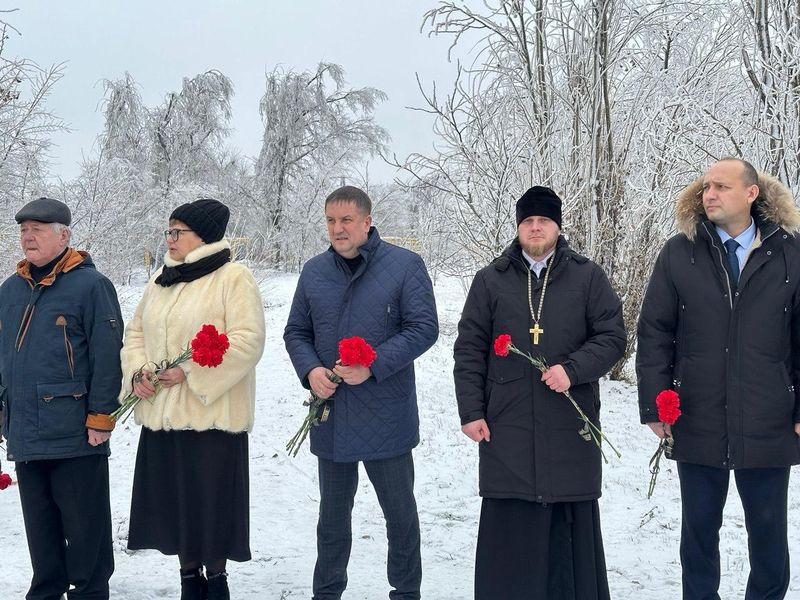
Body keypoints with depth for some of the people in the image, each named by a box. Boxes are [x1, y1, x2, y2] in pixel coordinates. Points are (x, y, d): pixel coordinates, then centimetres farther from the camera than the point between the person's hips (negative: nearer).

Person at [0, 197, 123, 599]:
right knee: (39, 522, 15)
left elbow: (108, 356, -11)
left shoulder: (90, 286, -8)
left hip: (75, 432, -6)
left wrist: (101, 416, -14)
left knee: (84, 524, 3)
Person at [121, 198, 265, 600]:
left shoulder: (233, 277, -8)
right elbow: (137, 331, 20)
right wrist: (137, 370, 0)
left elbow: (247, 340, -16)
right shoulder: (161, 279, 14)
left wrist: (190, 371, -19)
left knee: (211, 499, 0)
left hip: (211, 412, -7)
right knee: (174, 497, 11)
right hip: (163, 412, 7)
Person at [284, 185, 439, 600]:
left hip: (386, 416, -4)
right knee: (332, 514, 15)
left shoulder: (405, 265, -6)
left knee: (400, 511, 8)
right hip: (330, 417, 4)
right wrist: (310, 370, -8)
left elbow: (424, 328, -10)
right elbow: (296, 332, 13)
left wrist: (373, 367, -19)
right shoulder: (314, 271, 7)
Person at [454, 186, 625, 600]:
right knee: (510, 527, 3)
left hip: (570, 429, 0)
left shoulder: (587, 278, 6)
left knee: (572, 526, 5)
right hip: (507, 428, 0)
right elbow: (469, 350, 7)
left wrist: (572, 369, -13)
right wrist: (471, 411, 0)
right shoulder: (491, 281, 7)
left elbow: (612, 336, 3)